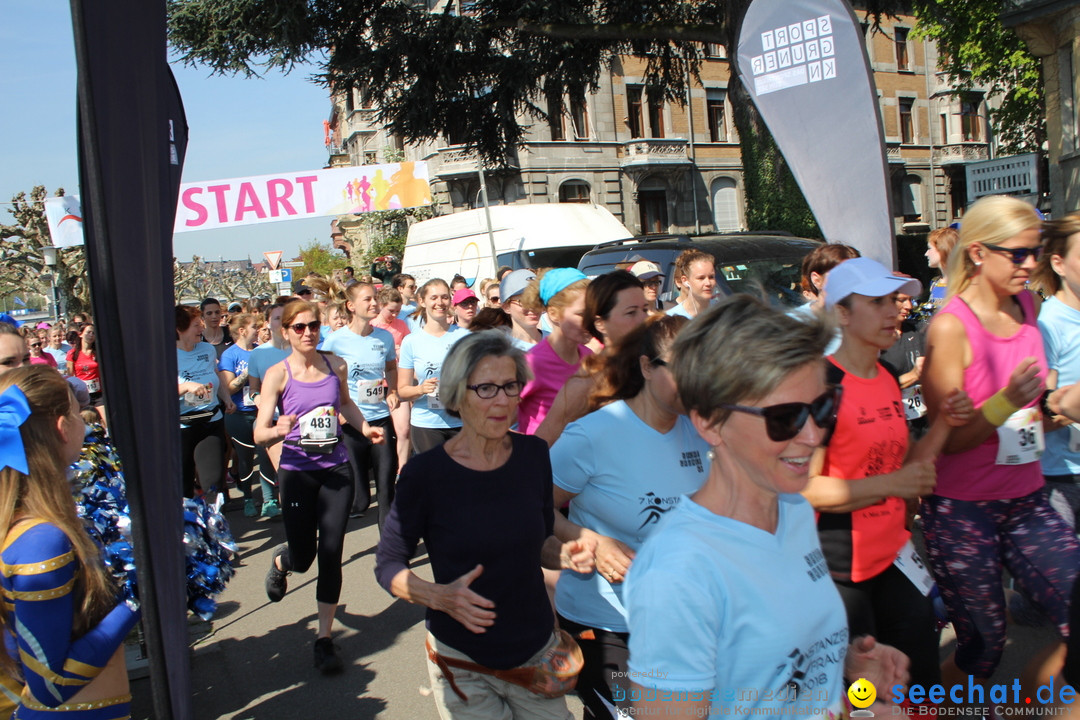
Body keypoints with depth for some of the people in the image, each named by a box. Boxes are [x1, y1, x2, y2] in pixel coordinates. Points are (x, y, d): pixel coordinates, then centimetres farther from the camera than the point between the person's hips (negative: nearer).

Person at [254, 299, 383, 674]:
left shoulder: (335, 364, 1)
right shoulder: (278, 374, -8)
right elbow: (259, 434, -12)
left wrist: (364, 426, 6)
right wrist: (278, 430, -33)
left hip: (336, 468, 2)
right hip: (297, 471, -2)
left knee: (331, 554, 0)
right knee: (303, 557, 7)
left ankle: (325, 639, 13)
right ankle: (280, 560, 47)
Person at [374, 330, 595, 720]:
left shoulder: (533, 455, -5)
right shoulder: (425, 473, -16)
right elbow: (388, 563, -7)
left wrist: (563, 555, -12)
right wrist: (439, 596, -23)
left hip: (539, 650, 3)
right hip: (463, 664, -3)